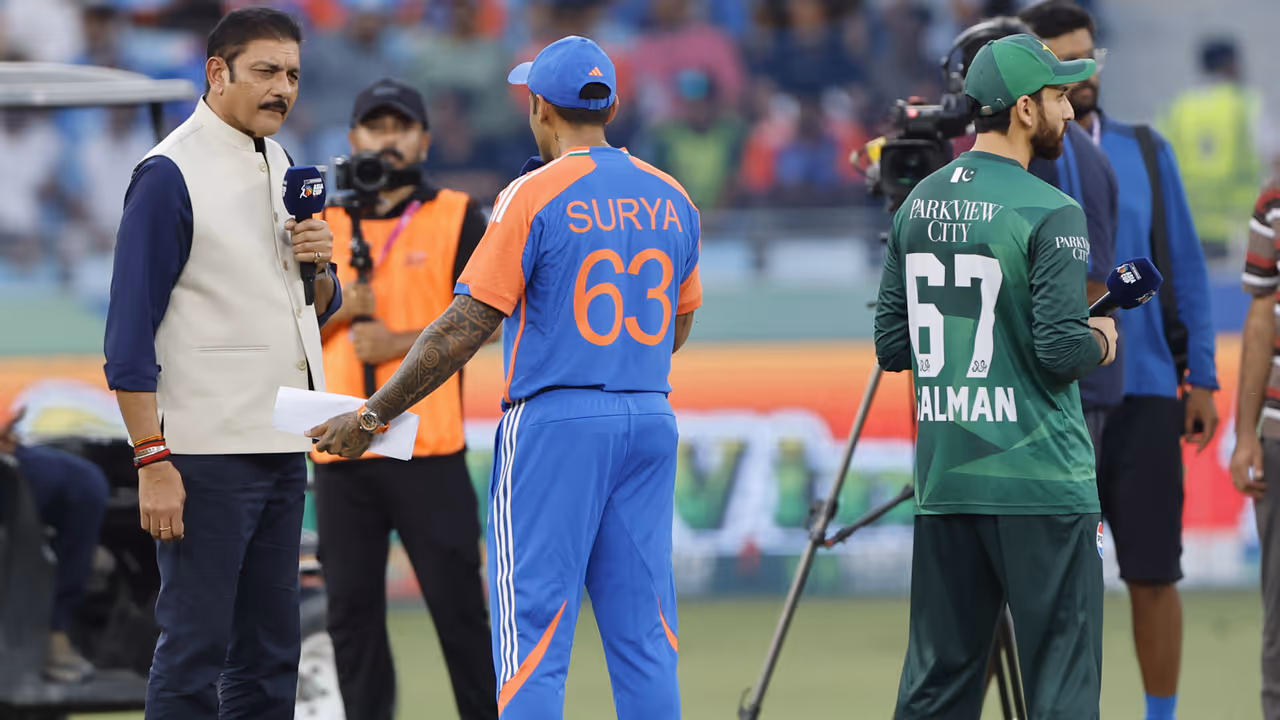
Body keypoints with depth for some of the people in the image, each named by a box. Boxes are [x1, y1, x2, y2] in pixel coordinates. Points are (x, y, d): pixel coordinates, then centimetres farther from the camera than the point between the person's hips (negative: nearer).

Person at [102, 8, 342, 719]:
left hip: (283, 446, 8)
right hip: (205, 452, -8)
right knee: (195, 653, -8)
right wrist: (152, 460, -19)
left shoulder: (282, 168, 15)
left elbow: (317, 311, 23)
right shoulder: (170, 175, -9)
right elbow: (130, 332, -12)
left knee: (270, 653, 10)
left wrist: (319, 267, -1)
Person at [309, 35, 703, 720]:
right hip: (650, 420, 6)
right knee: (644, 631, 7)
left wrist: (372, 416, -7)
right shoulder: (671, 200, 9)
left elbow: (464, 328, -12)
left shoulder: (534, 196, -9)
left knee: (534, 626, -4)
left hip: (555, 422, -6)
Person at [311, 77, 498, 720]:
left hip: (428, 449, -3)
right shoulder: (322, 226, 16)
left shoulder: (457, 218, 6)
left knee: (457, 599, -5)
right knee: (351, 606, 3)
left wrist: (400, 342, -13)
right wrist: (341, 307, -7)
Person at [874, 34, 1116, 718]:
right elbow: (1062, 351, -16)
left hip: (942, 477, 7)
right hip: (1038, 482, -7)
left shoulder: (919, 206, 9)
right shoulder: (1048, 213, -12)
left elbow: (891, 345, 11)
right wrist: (1100, 341, 4)